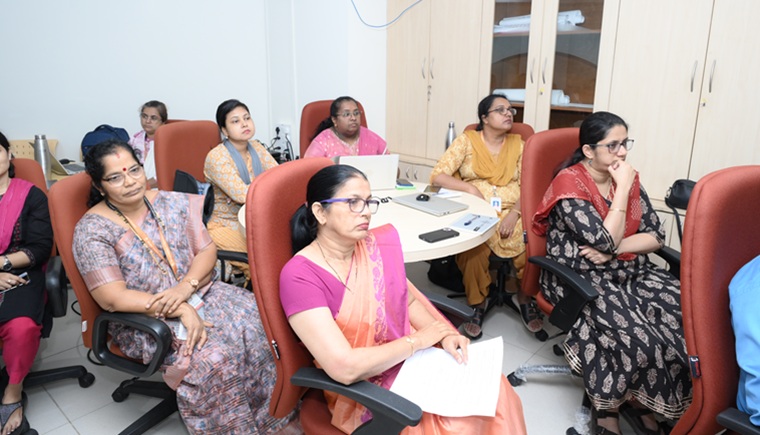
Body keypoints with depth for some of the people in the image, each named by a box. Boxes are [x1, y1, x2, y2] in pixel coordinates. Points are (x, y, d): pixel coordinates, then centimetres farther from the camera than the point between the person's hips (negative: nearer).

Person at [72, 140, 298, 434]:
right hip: (145, 320, -4)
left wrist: (185, 287, -19)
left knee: (259, 322, -19)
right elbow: (113, 298, -17)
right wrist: (180, 310, -25)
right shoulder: (92, 230, -10)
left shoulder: (173, 202, 3)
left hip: (199, 293, 5)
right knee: (212, 357, -30)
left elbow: (207, 249, 1)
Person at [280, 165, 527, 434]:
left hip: (414, 359, 5)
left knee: (491, 391, -7)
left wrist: (444, 336, -7)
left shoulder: (376, 245, -4)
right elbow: (344, 368, -25)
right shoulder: (300, 276, -21)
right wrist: (417, 340, -16)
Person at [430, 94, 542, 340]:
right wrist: (471, 188, -16)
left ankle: (525, 298, 1)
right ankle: (479, 302, -9)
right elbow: (437, 176, -3)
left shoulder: (519, 144, 13)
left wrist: (515, 213, -15)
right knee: (474, 248, -33)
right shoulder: (467, 140, 6)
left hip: (513, 213, 2)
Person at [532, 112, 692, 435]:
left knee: (686, 314, -17)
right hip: (579, 276, -6)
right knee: (634, 333, -28)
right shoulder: (569, 183, -13)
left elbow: (656, 236, 3)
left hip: (629, 270, 7)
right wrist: (621, 189, -14)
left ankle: (639, 399, 0)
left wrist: (612, 250, -14)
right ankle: (607, 405, -1)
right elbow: (606, 241, -20)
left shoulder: (628, 179, 8)